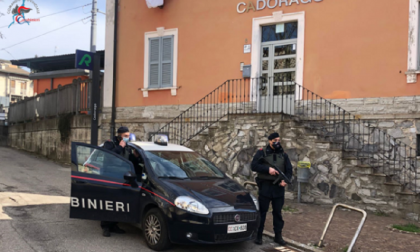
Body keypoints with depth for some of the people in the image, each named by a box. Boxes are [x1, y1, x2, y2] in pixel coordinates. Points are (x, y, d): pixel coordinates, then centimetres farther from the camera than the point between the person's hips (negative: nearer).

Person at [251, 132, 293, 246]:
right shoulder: (262, 152, 0)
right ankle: (258, 236, 11)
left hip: (279, 187, 3)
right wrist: (268, 169, -20)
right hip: (265, 186, -3)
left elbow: (289, 170, 7)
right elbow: (254, 165, -10)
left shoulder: (283, 155, 10)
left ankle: (278, 236, 19)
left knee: (278, 212, 10)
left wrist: (285, 180, -12)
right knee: (262, 212, 2)